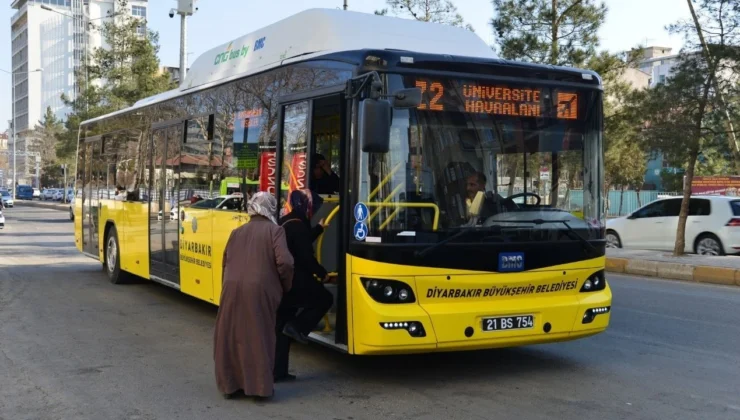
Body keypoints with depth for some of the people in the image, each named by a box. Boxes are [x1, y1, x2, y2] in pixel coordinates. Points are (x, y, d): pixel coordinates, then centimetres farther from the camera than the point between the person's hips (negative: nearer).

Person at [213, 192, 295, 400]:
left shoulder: (237, 232, 15)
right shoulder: (274, 231, 0)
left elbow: (226, 263, 17)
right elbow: (285, 262, -10)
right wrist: (285, 287, 5)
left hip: (232, 290, 4)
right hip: (259, 291, -4)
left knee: (231, 336, 12)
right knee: (259, 337, 4)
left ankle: (230, 384, 18)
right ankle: (260, 386, 7)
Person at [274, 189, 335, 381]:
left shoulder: (285, 222, 15)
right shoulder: (297, 225, -15)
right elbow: (306, 256, -17)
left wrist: (319, 228, 38)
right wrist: (323, 274, -3)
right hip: (295, 282, -9)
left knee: (280, 328, 11)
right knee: (325, 299, 13)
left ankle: (277, 371, 12)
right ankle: (297, 327, -3)